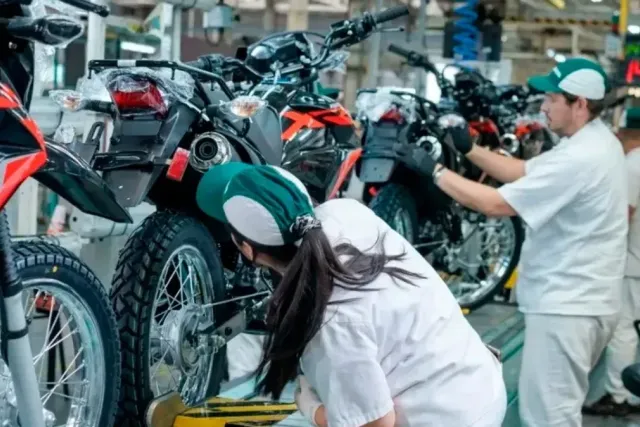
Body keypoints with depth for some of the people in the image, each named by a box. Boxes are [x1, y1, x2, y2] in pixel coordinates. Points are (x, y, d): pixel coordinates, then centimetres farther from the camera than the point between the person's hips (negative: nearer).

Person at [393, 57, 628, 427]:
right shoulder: (594, 142, 10)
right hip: (584, 300, 11)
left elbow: (496, 203, -23)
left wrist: (433, 169, -16)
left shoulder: (579, 158, -24)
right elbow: (524, 172, 15)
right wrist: (470, 149, 7)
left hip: (566, 305, -11)